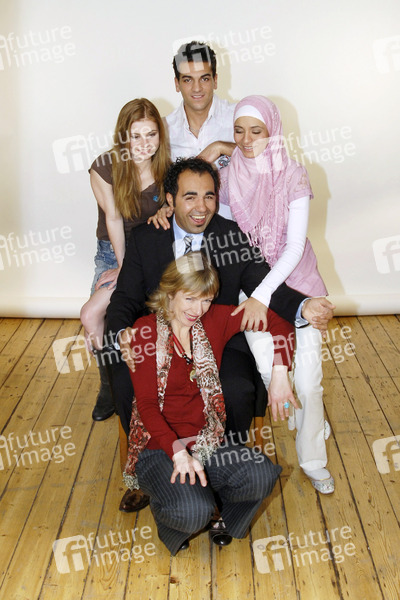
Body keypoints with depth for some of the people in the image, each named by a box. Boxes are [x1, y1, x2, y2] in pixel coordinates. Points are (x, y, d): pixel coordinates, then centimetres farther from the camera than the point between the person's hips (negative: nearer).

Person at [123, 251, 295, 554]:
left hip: (207, 441, 4)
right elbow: (147, 405, -12)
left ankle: (222, 517, 10)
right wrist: (178, 452, -24)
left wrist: (279, 374, -13)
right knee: (192, 513, -30)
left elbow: (278, 322, 2)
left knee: (262, 477, -24)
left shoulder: (215, 320, 1)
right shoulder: (145, 331, -8)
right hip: (159, 446, -3)